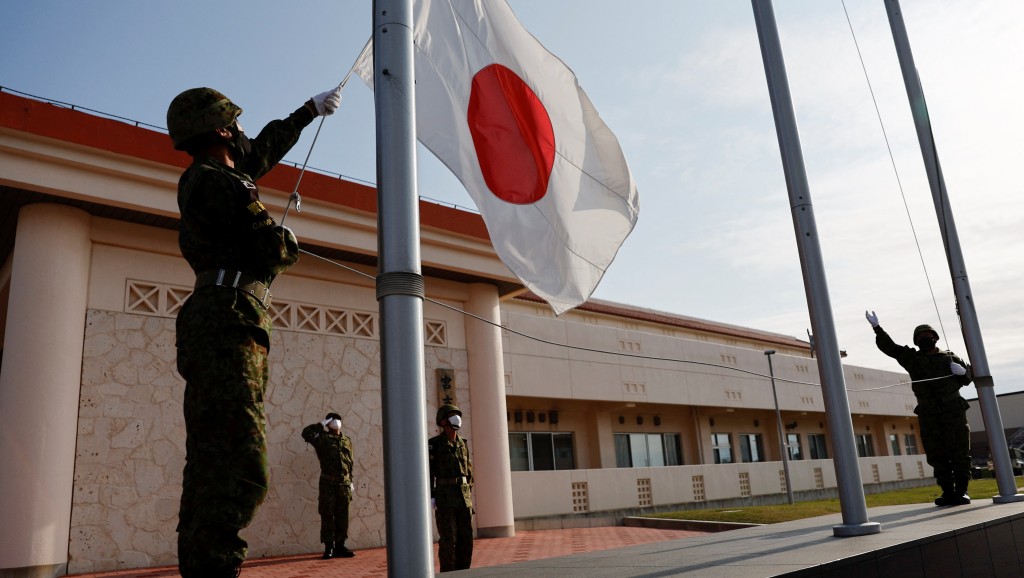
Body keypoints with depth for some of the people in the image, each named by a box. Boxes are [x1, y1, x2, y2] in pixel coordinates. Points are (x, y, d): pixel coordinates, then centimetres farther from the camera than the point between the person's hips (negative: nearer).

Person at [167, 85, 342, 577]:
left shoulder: (203, 178, 24)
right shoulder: (218, 181, -5)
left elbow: (266, 147, 39)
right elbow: (278, 252, -11)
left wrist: (310, 109, 50)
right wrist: (286, 240, 14)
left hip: (214, 329, 10)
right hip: (228, 324, -10)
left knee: (211, 466, 7)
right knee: (239, 469, -18)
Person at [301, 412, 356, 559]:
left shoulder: (347, 441, 17)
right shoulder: (322, 438, 4)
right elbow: (306, 433, -13)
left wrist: (350, 481, 14)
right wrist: (321, 425, -5)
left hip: (344, 483, 4)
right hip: (328, 482, -4)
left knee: (342, 516, 5)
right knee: (327, 515, -2)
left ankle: (340, 546, 12)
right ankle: (328, 547, 4)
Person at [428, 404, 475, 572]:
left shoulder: (462, 444, 14)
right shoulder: (433, 444, -4)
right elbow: (428, 471, -6)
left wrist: (469, 495, 13)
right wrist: (431, 497, -12)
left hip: (462, 497, 6)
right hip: (444, 497, -6)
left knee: (466, 538, 4)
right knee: (448, 539, -6)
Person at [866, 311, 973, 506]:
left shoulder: (950, 357, 14)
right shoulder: (911, 358, 13)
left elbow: (967, 378, 19)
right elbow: (889, 347, 7)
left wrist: (961, 371, -4)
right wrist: (877, 328, -3)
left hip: (953, 410, -1)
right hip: (928, 414, 1)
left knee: (959, 451, -4)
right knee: (936, 454, -1)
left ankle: (961, 491, 1)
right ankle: (948, 492, 4)